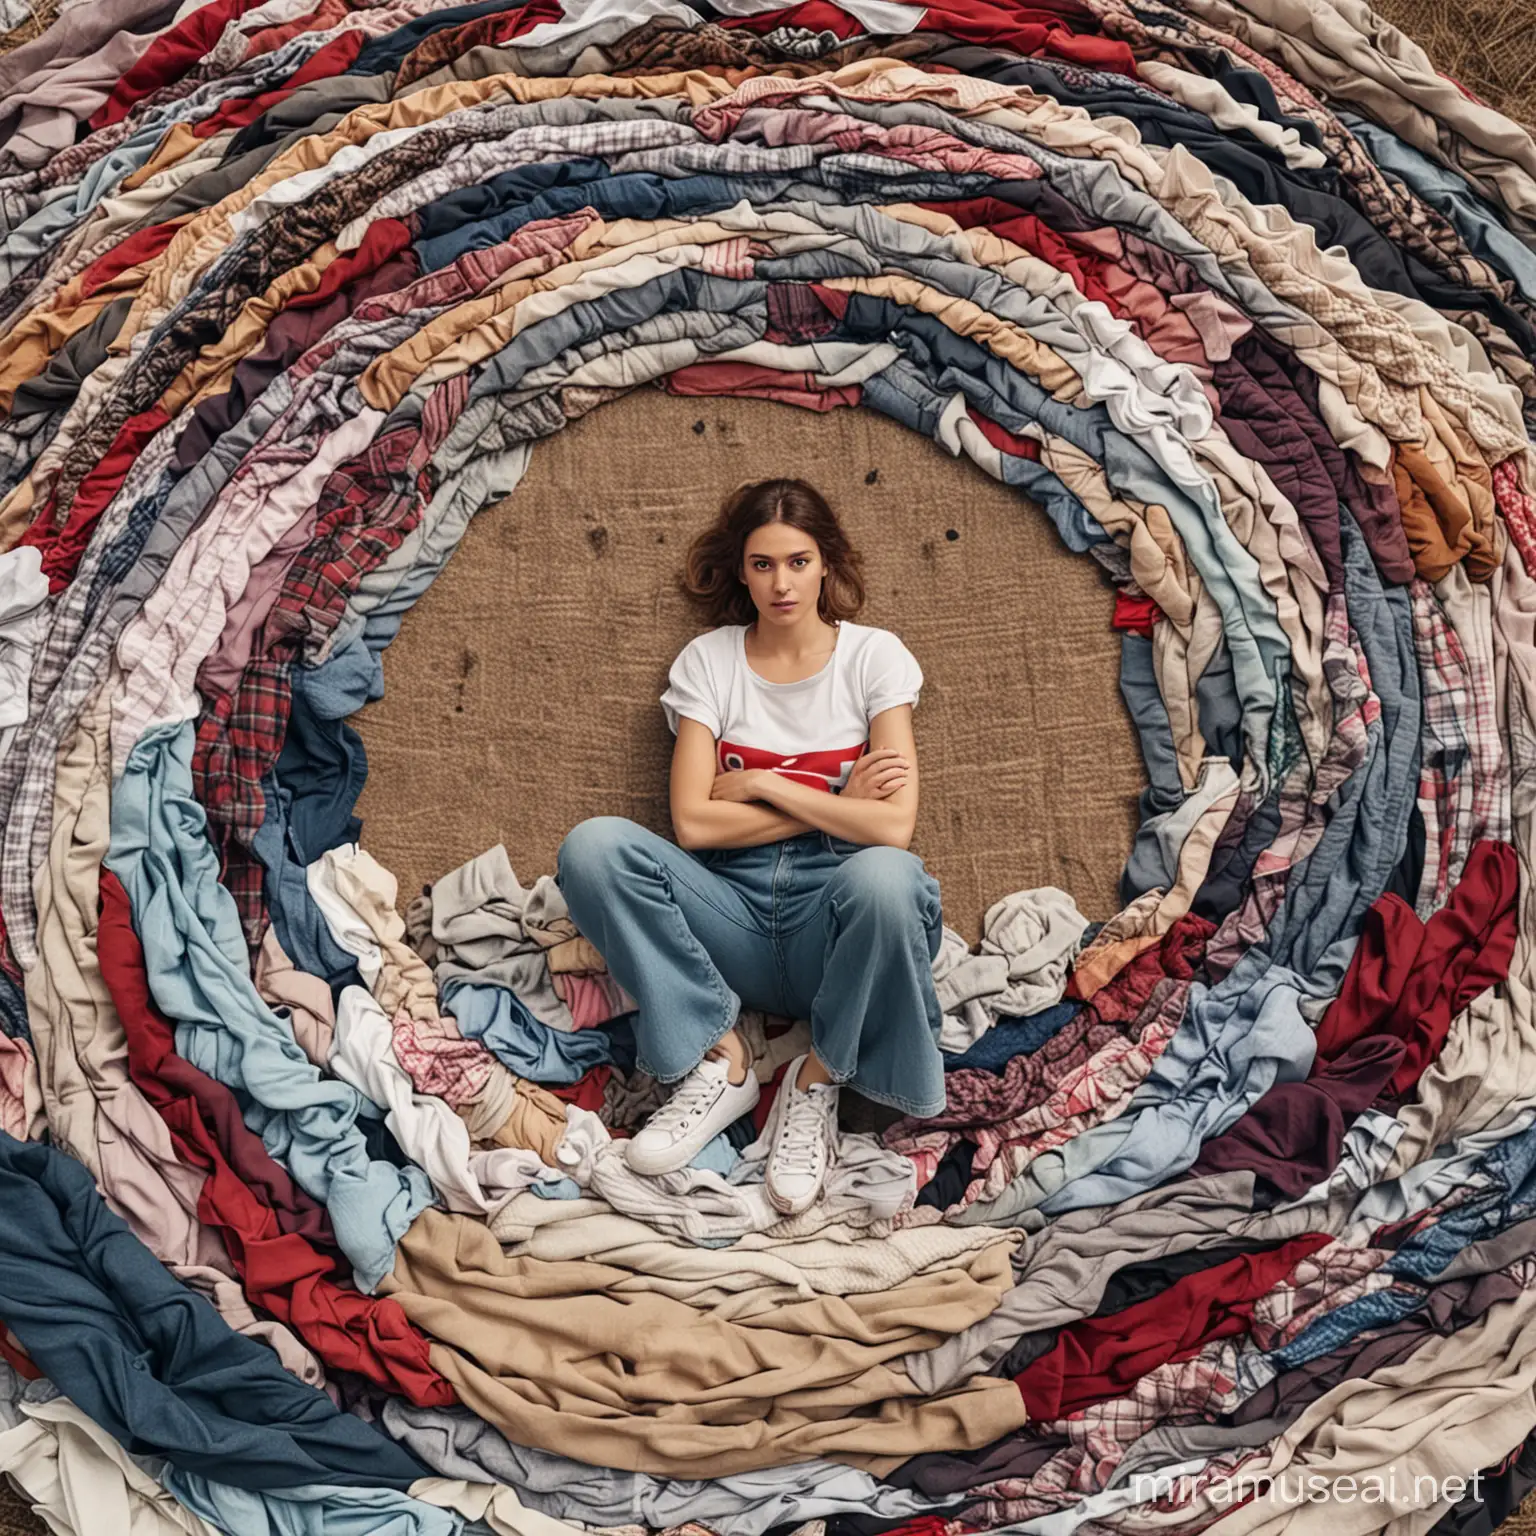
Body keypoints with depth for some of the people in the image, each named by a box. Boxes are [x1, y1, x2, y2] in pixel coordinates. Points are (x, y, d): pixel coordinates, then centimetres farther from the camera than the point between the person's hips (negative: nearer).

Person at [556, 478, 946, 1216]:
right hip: (735, 906, 2)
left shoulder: (874, 655, 1)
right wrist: (833, 806, -7)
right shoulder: (707, 660, 5)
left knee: (886, 877, -38)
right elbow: (692, 822, -7)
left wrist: (763, 784, -9)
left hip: (831, 911, -2)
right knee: (592, 845, -24)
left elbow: (893, 827, -12)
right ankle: (719, 1058, -14)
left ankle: (817, 1081, -11)